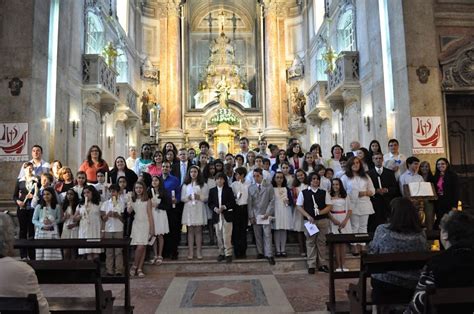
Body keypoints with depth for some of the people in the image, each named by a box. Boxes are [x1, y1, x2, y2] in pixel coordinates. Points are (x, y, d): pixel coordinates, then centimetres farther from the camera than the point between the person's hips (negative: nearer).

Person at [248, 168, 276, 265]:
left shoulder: (269, 187, 3)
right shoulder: (250, 188, 6)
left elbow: (272, 200, 0)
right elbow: (249, 203, 4)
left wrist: (268, 213, -9)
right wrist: (251, 216, -2)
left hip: (266, 214, -2)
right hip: (255, 215, 2)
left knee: (267, 235, -4)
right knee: (257, 235, 6)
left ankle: (269, 255, -1)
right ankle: (260, 252, 18)